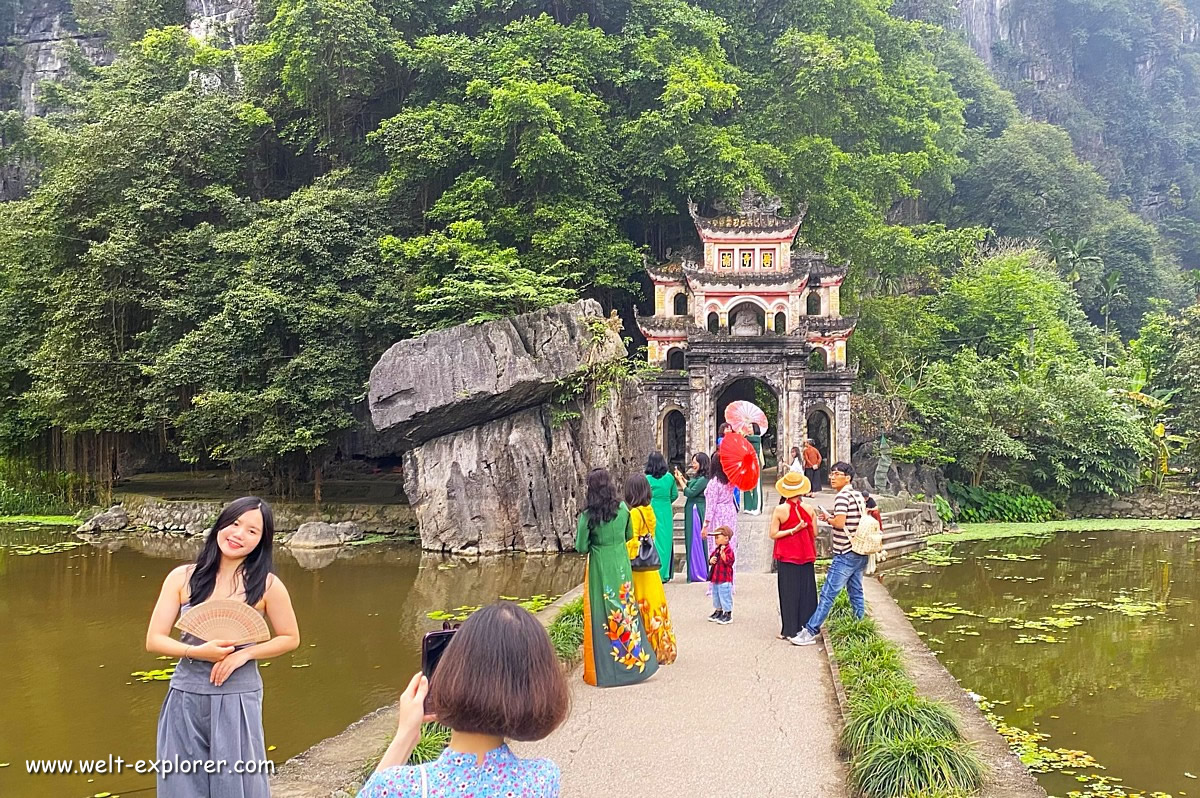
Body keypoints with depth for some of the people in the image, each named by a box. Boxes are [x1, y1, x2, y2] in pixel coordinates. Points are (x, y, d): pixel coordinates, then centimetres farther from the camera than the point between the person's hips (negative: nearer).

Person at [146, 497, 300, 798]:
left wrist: (244, 653, -12)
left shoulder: (266, 584, -7)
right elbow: (154, 640, -2)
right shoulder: (182, 578, -4)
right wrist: (198, 652, -18)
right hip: (185, 698, 2)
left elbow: (290, 638, 2)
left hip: (238, 701, -2)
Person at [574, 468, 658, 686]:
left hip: (600, 567, -4)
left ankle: (604, 669, 11)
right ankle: (636, 660, 23)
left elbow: (581, 547, -10)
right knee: (626, 610, 14)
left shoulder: (588, 515, -15)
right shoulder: (623, 508, -4)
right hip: (621, 564, 4)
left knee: (604, 615, 5)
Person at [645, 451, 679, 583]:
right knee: (665, 539, 11)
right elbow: (675, 495, 7)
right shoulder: (669, 477, -2)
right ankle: (665, 574, 15)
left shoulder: (647, 479, -11)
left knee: (653, 541, 4)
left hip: (652, 511, -3)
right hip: (666, 512, 3)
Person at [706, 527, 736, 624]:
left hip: (725, 579, -9)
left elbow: (728, 561, -26)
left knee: (725, 597, -4)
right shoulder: (716, 550, 12)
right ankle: (718, 611, 34)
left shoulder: (728, 550, -14)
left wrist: (722, 553, -34)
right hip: (715, 579, 9)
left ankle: (728, 614, 5)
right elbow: (710, 559, 18)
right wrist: (711, 560, -3)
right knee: (716, 597, 19)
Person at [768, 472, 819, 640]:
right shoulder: (809, 509, -5)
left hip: (786, 557, -2)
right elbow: (815, 533, 2)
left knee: (789, 593, 4)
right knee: (806, 591, 11)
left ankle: (790, 631, 6)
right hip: (806, 556, 2)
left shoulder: (780, 510, -10)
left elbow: (773, 534, -10)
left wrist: (792, 530, -9)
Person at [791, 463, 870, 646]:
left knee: (828, 594, -7)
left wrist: (828, 518, -5)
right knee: (856, 593, 14)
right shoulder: (858, 495, 12)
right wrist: (832, 518, 12)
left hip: (845, 555, -9)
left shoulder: (842, 496, -15)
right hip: (860, 553, 9)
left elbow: (840, 523, -24)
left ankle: (810, 631, -6)